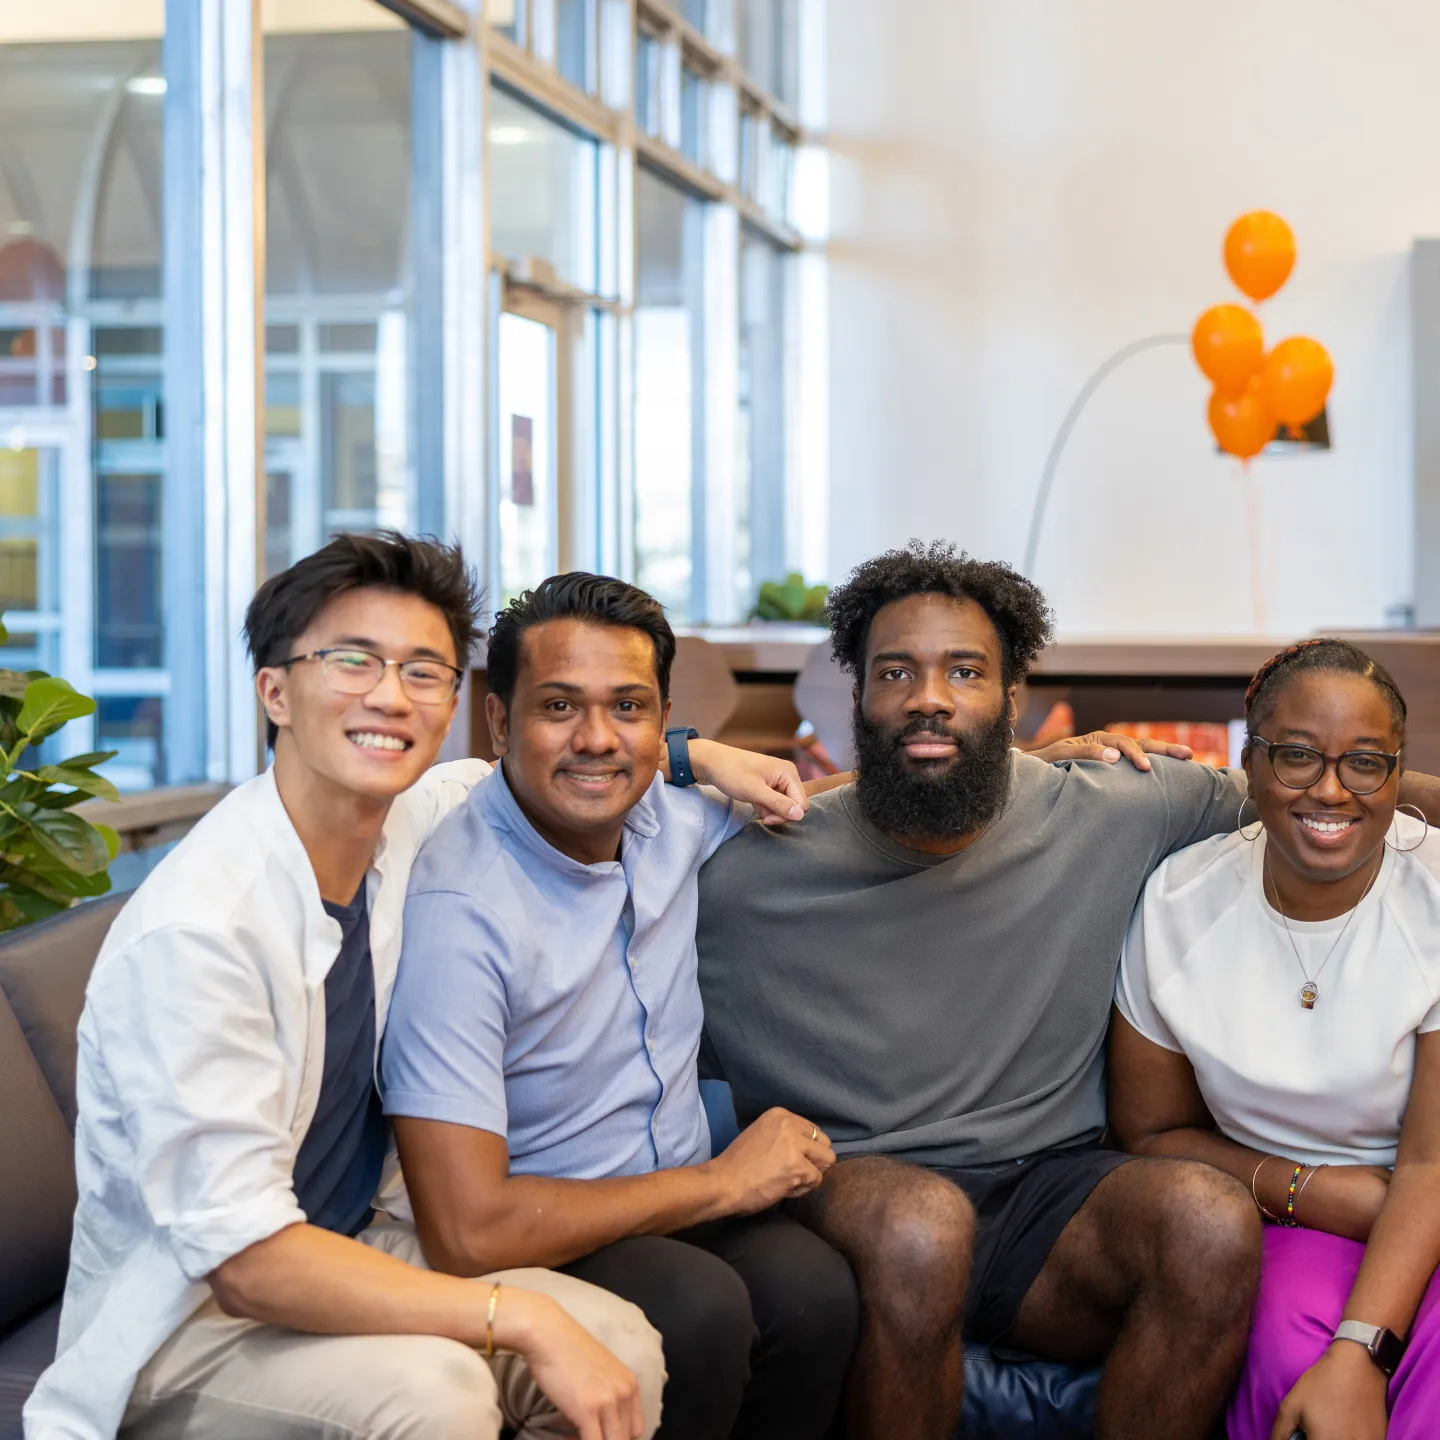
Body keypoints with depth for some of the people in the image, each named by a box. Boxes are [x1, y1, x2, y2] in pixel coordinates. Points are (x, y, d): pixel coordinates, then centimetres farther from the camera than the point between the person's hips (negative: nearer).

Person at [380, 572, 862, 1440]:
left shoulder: (675, 812, 1)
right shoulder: (457, 908, -20)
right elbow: (467, 1233, -26)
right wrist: (724, 1181, -16)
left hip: (675, 1213, 6)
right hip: (531, 1245, -5)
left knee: (813, 1290, -26)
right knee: (699, 1306, -33)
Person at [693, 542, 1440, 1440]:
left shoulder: (1107, 815, 3)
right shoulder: (752, 875, -2)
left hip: (1049, 1183, 3)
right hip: (850, 1186, -2)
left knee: (1213, 1217, -28)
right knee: (922, 1223, -37)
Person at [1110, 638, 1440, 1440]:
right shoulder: (1179, 905, -5)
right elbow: (1150, 1133, 6)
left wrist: (1359, 1356, -28)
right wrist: (1307, 1188, -11)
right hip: (1280, 1220, 2)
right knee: (1293, 1347, -30)